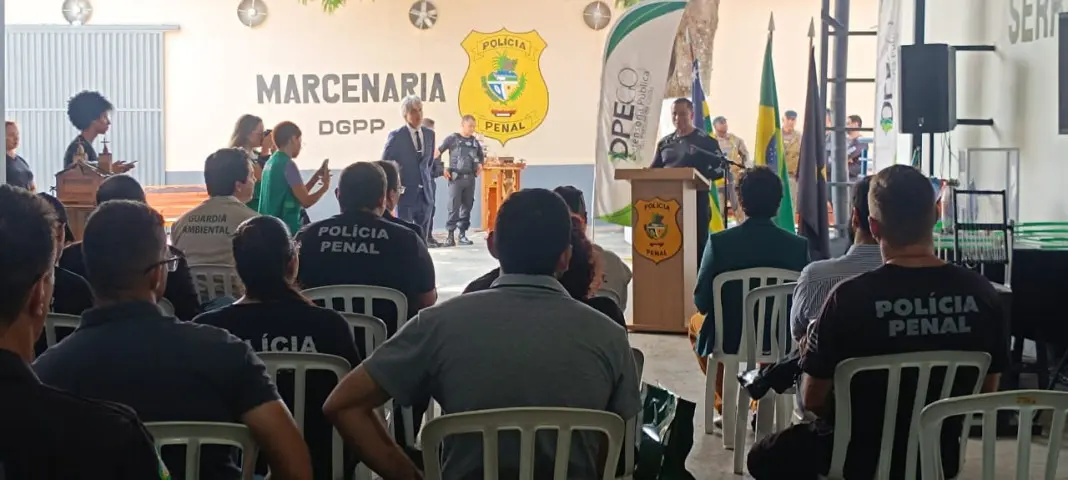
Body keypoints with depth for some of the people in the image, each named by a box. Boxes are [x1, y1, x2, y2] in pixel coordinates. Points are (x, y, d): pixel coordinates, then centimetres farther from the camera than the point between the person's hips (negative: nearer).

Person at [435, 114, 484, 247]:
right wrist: (442, 169, -8)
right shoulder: (452, 139, -5)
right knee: (453, 207, -8)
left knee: (467, 207, 6)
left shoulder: (475, 142, 10)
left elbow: (481, 157, 27)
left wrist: (479, 166, 9)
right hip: (456, 178, -5)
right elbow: (436, 153, -4)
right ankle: (450, 235, -7)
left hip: (470, 178, 5)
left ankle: (462, 234, 13)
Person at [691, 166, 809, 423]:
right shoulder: (798, 245, -13)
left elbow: (701, 302, -10)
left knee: (696, 324, 34)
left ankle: (725, 405, 32)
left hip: (727, 338, -1)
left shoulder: (719, 241, -18)